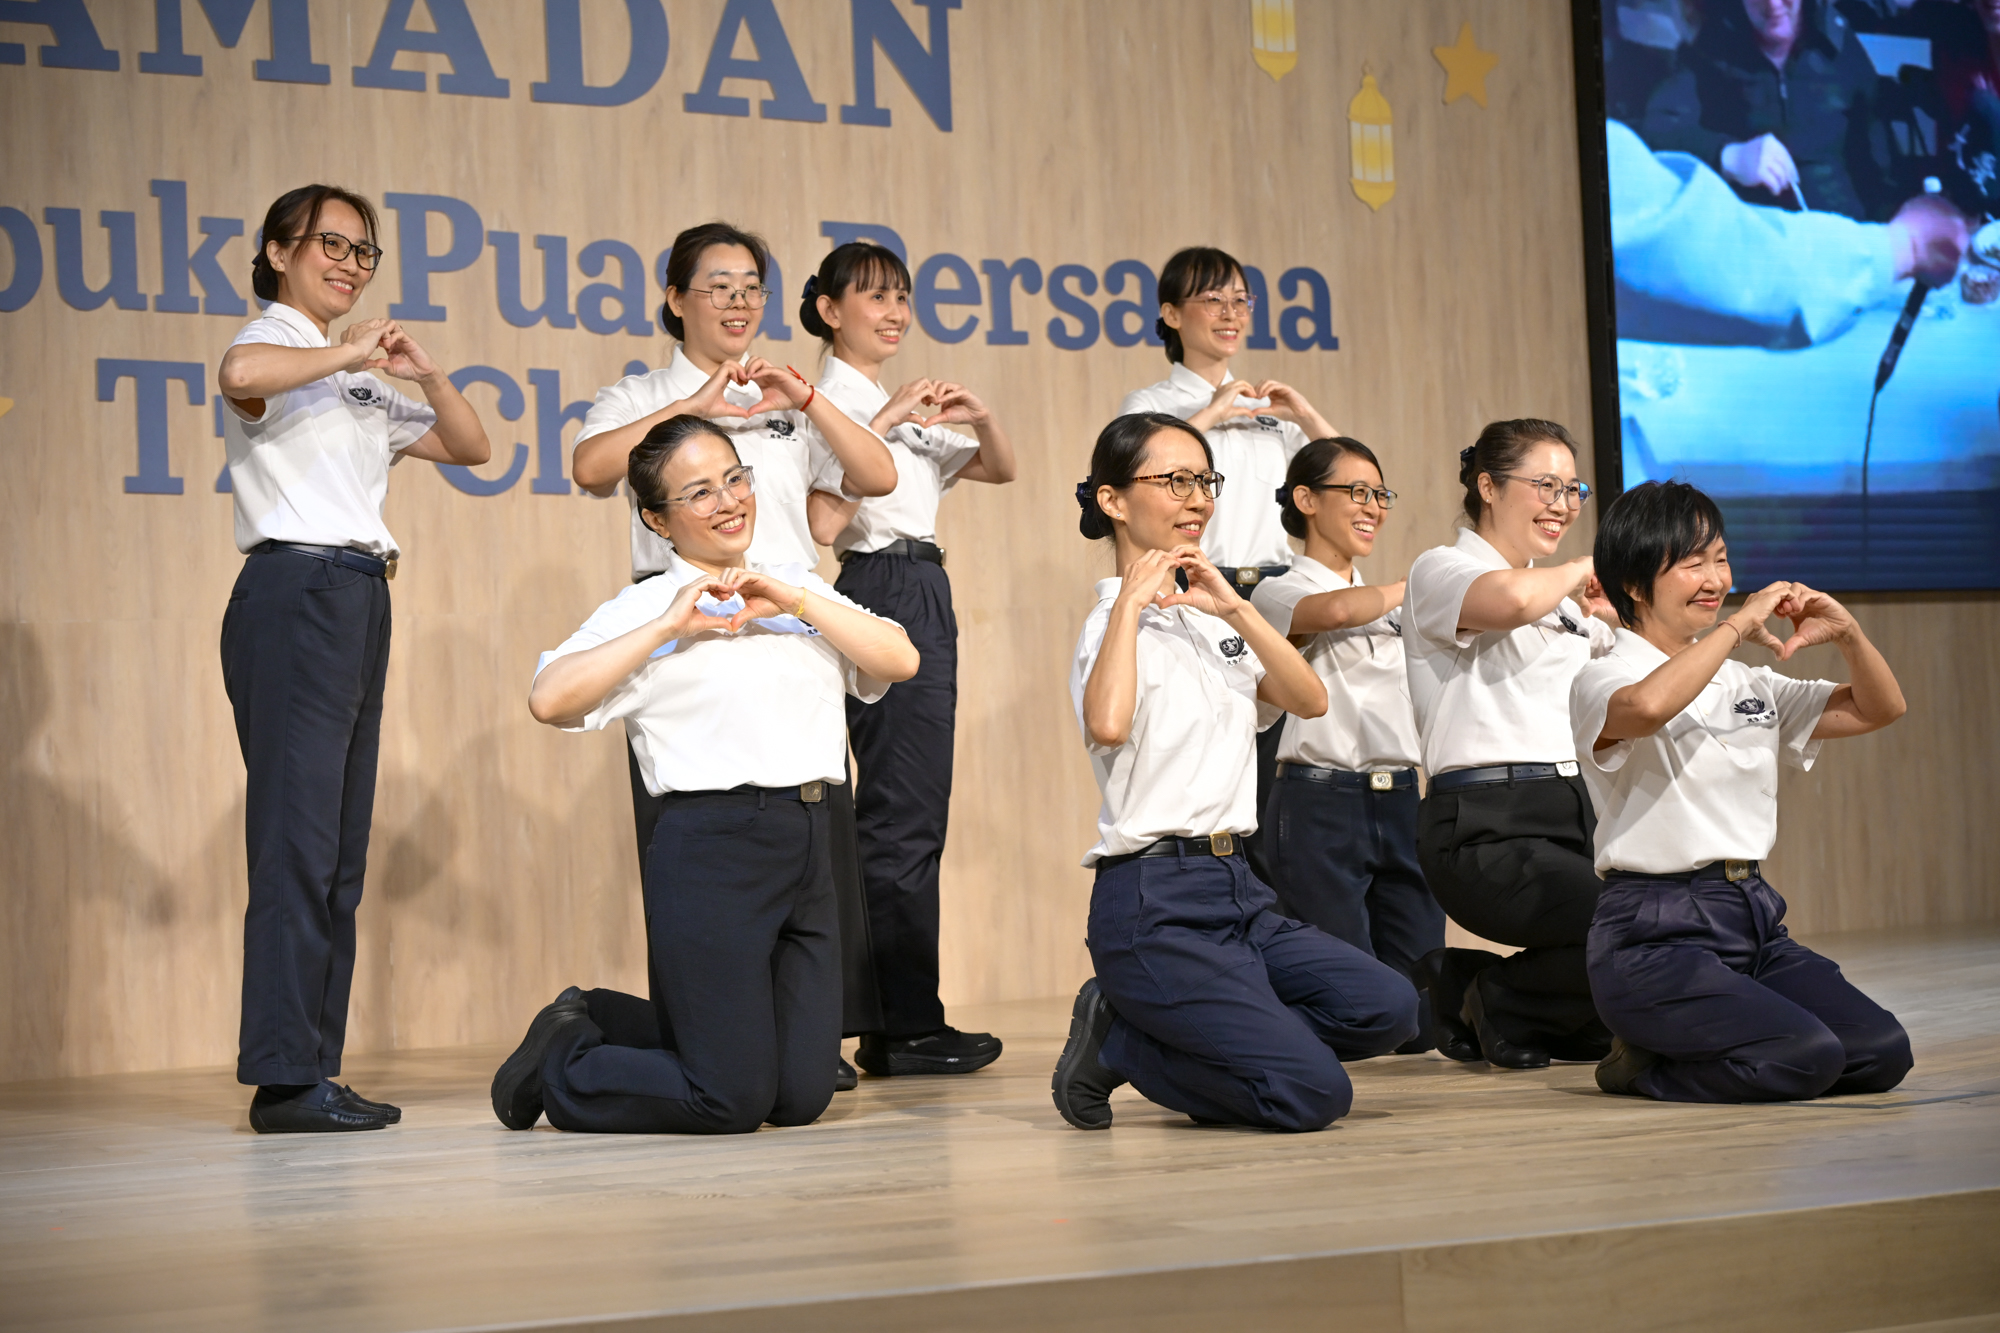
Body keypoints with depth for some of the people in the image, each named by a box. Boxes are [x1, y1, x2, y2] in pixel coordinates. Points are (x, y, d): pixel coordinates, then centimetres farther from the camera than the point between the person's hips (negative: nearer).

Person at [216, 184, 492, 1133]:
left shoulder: (356, 381, 23)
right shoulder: (272, 345, -2)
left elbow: (469, 447, 24)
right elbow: (240, 374, -28)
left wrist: (422, 371, 9)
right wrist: (348, 353, -15)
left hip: (357, 606, 9)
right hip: (295, 594, -9)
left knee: (339, 845, 6)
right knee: (298, 834, -13)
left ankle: (308, 1070, 8)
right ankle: (285, 1077, -13)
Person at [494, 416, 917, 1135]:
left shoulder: (799, 587, 16)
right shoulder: (645, 608, 0)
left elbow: (900, 660, 3)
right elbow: (550, 698, -16)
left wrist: (797, 603, -5)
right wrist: (670, 628, -14)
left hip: (808, 848, 6)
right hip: (712, 851, -6)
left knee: (800, 1098, 8)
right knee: (731, 1104, -6)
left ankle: (601, 1020, 27)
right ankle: (562, 1059, 19)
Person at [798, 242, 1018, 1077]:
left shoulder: (904, 410, 20)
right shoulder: (832, 403, -7)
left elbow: (1002, 470, 22)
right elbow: (822, 524, -18)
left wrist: (980, 417, 2)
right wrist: (883, 424, -20)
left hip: (924, 600, 10)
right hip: (880, 594, -9)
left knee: (910, 812, 9)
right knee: (902, 816, -9)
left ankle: (905, 1022, 13)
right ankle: (904, 1027, -6)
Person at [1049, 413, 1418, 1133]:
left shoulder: (1209, 619, 19)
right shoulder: (1115, 623, -6)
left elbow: (1309, 700, 4)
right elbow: (1107, 726, -31)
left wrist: (1235, 608, -7)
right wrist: (1131, 603, -19)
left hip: (1236, 886, 8)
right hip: (1154, 902, -8)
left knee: (1387, 1008, -14)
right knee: (1315, 1093, -19)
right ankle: (1115, 1044, 3)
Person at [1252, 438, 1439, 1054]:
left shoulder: (1394, 606, 21)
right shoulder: (1280, 593, -2)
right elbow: (1335, 611, -25)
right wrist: (1406, 589, -9)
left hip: (1400, 801, 6)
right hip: (1320, 804, -6)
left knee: (1416, 1020, 0)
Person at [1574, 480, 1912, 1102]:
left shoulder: (1746, 683, 17)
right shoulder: (1602, 681, -5)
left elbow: (1880, 709, 22)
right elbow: (1647, 707, -31)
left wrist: (1846, 632, 3)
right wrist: (1737, 626, -19)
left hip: (1755, 916, 8)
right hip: (1656, 932, -8)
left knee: (1882, 1052, -12)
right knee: (1805, 1059, -26)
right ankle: (1643, 1063, 1)